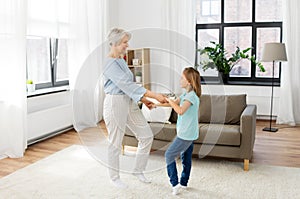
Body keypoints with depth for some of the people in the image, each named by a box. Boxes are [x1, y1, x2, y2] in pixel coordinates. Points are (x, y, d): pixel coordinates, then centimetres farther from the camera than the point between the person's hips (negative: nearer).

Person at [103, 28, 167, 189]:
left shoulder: (121, 60, 13)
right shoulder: (110, 63, -17)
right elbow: (127, 85, -25)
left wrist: (144, 100, 9)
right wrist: (154, 95, -26)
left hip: (129, 103, 9)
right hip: (115, 103, -9)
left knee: (146, 136, 8)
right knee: (115, 143, 6)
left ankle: (138, 170, 25)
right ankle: (114, 177, 25)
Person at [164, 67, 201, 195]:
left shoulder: (191, 96, -20)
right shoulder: (186, 94, 11)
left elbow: (180, 110, -34)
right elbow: (174, 103, 14)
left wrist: (169, 100, -24)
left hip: (186, 134, -10)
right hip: (189, 133, 10)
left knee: (169, 155, -4)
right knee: (186, 158, 17)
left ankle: (174, 184, 0)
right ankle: (183, 183, 28)